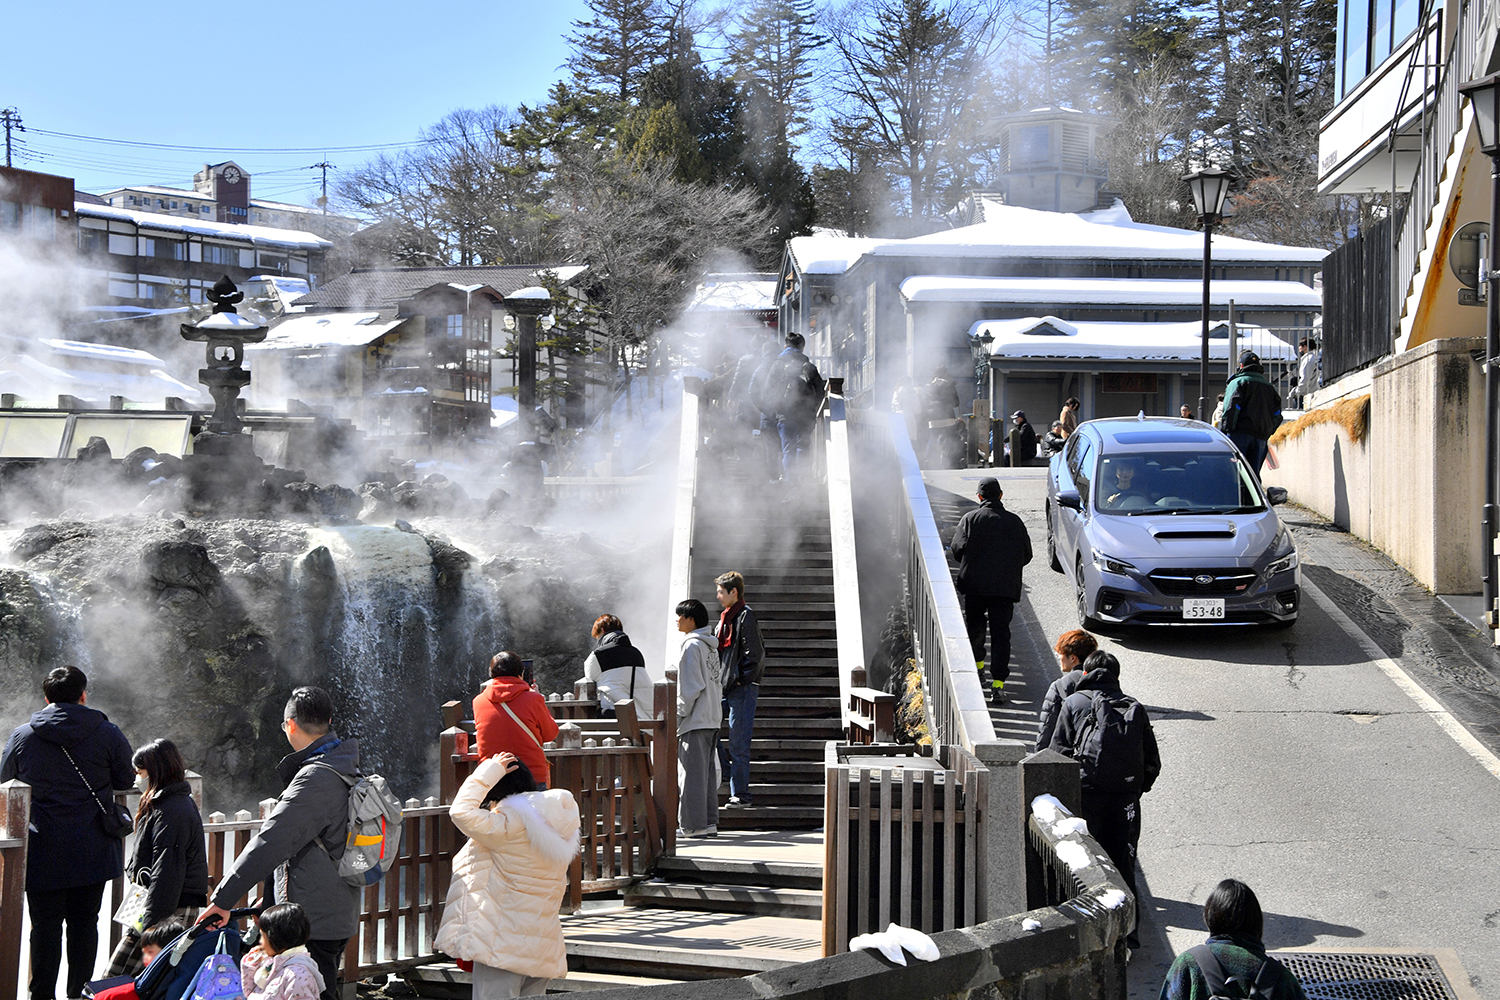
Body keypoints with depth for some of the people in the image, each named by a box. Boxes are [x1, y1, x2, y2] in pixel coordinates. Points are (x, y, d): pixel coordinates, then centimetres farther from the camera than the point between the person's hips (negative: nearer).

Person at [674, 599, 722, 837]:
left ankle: (695, 824, -8)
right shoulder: (710, 645, 15)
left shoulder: (692, 645, -12)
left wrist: (678, 716, -11)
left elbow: (690, 688, -16)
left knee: (693, 771, -7)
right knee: (707, 771, 11)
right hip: (712, 718, 9)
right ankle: (710, 822, 12)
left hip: (695, 719, -9)